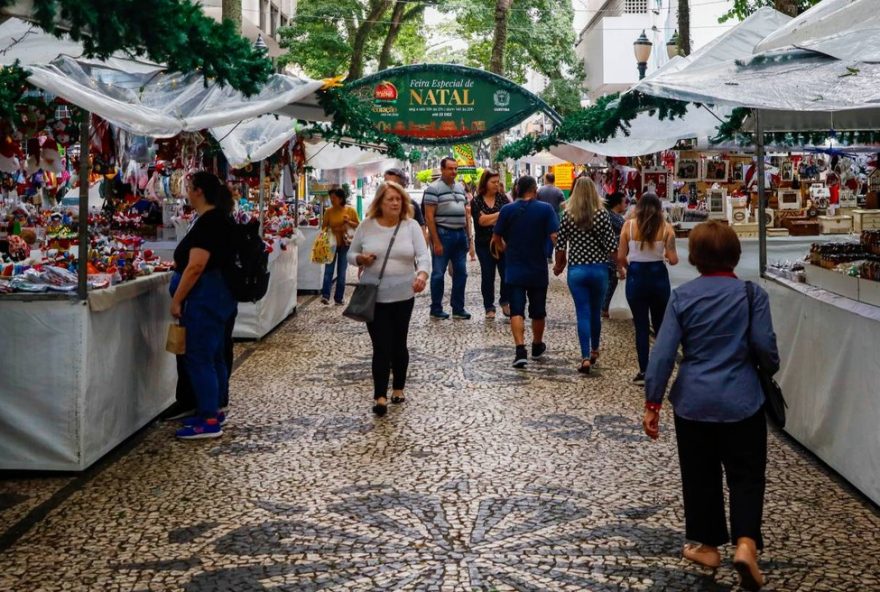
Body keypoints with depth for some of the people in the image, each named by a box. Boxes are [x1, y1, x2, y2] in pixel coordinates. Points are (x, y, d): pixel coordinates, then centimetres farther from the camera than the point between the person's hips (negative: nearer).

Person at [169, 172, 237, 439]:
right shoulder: (221, 218, 12)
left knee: (199, 358, -5)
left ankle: (209, 422, -1)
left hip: (204, 297, -10)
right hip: (220, 295, 10)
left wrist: (176, 300, -17)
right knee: (214, 356, 15)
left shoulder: (207, 222, -19)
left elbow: (195, 266, -23)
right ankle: (212, 411, 24)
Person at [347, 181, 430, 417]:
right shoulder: (367, 226, 0)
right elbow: (351, 254, 8)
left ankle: (398, 388, 30)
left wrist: (422, 275, -33)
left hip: (403, 295, 1)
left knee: (398, 344, 13)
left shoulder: (411, 226, -3)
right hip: (374, 296, -1)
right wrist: (361, 259, -15)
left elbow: (423, 255, -12)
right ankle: (380, 396, 0)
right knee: (381, 347, -5)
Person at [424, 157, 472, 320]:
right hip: (443, 234, -7)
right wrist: (436, 242, -17)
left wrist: (468, 236, 13)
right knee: (438, 274, 1)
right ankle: (436, 310, 10)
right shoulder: (433, 188, -9)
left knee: (461, 273, 8)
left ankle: (458, 309, 16)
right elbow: (429, 216, -12)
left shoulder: (460, 187, 13)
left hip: (460, 234, 7)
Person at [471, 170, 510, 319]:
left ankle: (505, 302, 18)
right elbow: (481, 220, -14)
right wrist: (500, 214, -11)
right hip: (484, 245, -1)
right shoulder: (476, 201, -2)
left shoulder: (502, 198, 4)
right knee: (487, 276, 4)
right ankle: (489, 307, 14)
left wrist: (490, 219, -16)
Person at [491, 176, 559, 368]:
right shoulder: (545, 209, -7)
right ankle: (537, 346, 34)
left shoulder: (507, 210, -3)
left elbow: (496, 239, 3)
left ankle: (521, 350, -19)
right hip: (538, 270, 0)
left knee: (517, 311, -3)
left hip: (514, 270, 0)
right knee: (538, 311, 16)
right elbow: (555, 237, -14)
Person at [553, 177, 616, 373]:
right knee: (596, 312, 17)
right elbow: (611, 246, -7)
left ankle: (585, 357, -6)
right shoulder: (602, 214, -6)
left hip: (576, 270, 0)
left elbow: (560, 245, -1)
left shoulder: (567, 215, -4)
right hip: (599, 269, 1)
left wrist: (559, 265, 15)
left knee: (583, 314, 2)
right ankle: (594, 351, 33)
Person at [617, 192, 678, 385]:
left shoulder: (629, 226, -4)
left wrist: (623, 268, 19)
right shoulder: (666, 227, -3)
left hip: (636, 277, -1)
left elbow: (620, 257, -3)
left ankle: (644, 372, 6)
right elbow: (673, 260, -6)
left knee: (641, 326, 6)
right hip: (658, 276, 1)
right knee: (660, 324, 17)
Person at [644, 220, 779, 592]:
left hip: (693, 402, 1)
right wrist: (771, 369, 15)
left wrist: (652, 403, -1)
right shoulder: (752, 294, -8)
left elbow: (663, 353, -7)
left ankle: (708, 545, 26)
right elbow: (764, 347, -8)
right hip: (741, 402, -1)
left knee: (700, 475, 16)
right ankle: (746, 543, -10)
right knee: (746, 475, 8)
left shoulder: (682, 296, -4)